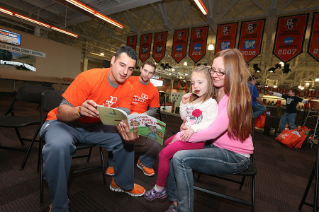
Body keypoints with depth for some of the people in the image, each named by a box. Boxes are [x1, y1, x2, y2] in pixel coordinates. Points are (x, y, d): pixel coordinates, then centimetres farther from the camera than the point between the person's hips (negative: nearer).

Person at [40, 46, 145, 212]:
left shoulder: (127, 89, -10)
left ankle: (122, 183, 17)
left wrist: (127, 132, -38)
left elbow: (121, 119, -16)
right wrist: (79, 110, -45)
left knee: (125, 138, -5)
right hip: (63, 123, -4)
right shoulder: (89, 78, -25)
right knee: (59, 146, -35)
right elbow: (61, 113, -24)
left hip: (93, 126, 5)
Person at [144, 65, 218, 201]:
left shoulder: (211, 103, -12)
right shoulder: (192, 100, 14)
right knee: (166, 143, 25)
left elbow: (211, 123, -22)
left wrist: (194, 129, -32)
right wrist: (184, 104, 4)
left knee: (164, 154, -14)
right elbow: (184, 117, 19)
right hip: (186, 134, 10)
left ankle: (159, 188, 5)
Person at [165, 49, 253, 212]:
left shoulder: (237, 98, -20)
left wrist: (181, 136, -17)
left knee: (180, 158, -23)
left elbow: (213, 131, -26)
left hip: (235, 156, -8)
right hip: (216, 147, 8)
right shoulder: (215, 94, 6)